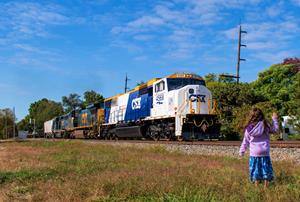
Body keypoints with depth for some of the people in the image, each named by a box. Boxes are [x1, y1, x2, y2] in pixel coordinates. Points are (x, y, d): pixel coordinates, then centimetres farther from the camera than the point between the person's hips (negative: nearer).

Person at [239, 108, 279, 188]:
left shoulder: (249, 128, -3)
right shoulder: (265, 125, -6)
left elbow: (245, 141, 5)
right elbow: (275, 130, 12)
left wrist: (242, 151, 16)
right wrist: (274, 119, 22)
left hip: (254, 154, 1)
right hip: (264, 153, -1)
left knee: (256, 171, 10)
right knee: (266, 169, 9)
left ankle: (256, 186, 14)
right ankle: (266, 186, 12)